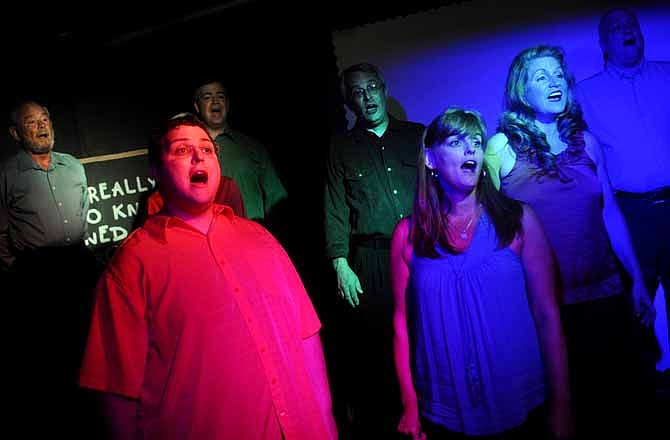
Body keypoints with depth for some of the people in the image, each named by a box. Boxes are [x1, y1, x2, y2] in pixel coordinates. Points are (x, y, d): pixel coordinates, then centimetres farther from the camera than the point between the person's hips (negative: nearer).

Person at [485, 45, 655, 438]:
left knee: (616, 393, 13)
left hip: (604, 291, 3)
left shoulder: (585, 140, 5)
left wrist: (637, 280, 10)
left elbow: (610, 213, 9)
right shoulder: (502, 147, -5)